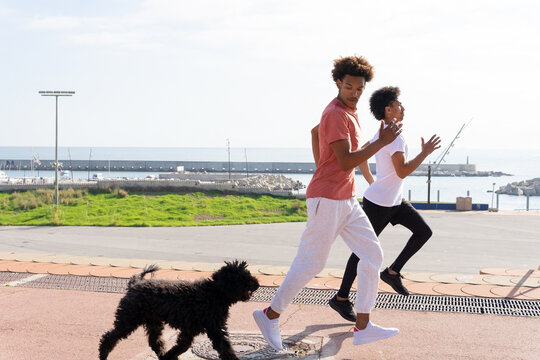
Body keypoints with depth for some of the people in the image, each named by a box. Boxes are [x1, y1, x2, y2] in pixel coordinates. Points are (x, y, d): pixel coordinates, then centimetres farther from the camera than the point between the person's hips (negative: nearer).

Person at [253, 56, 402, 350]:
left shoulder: (349, 113, 15)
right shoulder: (335, 114, -16)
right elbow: (346, 162, -22)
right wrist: (381, 142, -21)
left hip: (347, 201, 10)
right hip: (327, 200, -10)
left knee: (372, 255, 6)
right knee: (310, 264, -3)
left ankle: (362, 327, 9)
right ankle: (271, 315, 12)